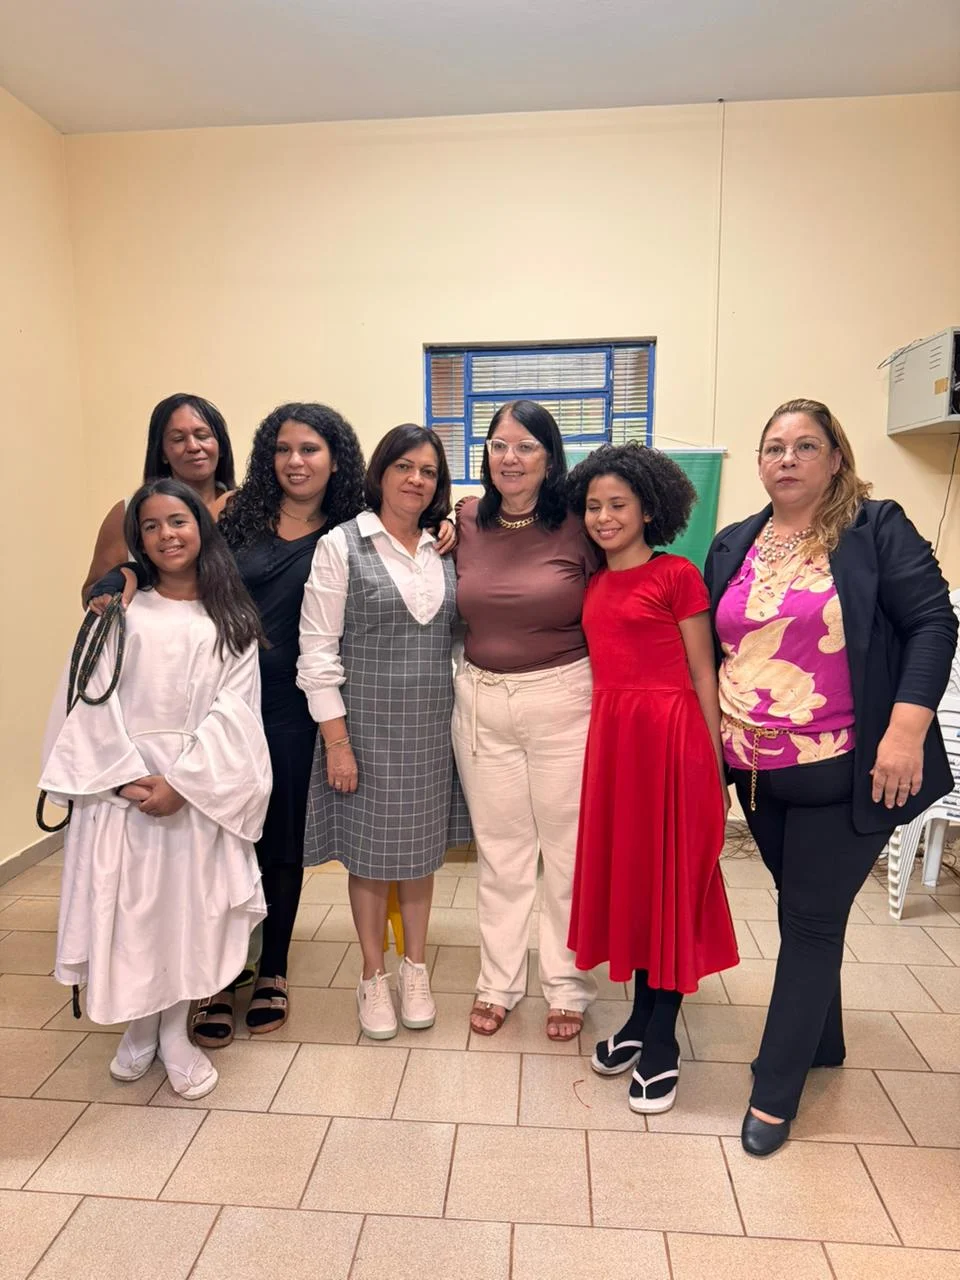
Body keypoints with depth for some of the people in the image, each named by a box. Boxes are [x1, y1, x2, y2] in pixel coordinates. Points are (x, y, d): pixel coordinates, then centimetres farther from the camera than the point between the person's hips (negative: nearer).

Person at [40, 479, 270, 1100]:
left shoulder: (233, 622, 2)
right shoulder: (120, 611, 2)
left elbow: (233, 708, -5)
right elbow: (94, 701, -3)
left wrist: (180, 780, -15)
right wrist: (129, 775, -14)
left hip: (200, 786, 0)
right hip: (122, 783, 0)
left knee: (186, 905, 5)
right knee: (127, 905, 6)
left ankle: (176, 1035, 24)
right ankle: (138, 1028, 29)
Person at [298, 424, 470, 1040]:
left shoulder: (445, 551, 7)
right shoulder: (342, 545, -6)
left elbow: (458, 635, 11)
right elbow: (318, 649, -10)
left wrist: (463, 720, 4)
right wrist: (336, 740, -13)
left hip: (431, 724, 4)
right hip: (366, 722, -3)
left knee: (422, 846, 14)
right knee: (370, 850, 9)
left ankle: (416, 970, 33)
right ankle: (374, 977, 29)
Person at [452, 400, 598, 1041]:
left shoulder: (578, 527, -8)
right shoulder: (466, 522, 3)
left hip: (563, 700, -3)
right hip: (481, 704, 3)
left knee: (568, 850, 9)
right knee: (499, 850, 15)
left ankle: (568, 988, 30)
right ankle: (499, 982, 32)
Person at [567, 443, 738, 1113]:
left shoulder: (678, 575, -5)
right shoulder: (593, 584, 13)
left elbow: (704, 675, -5)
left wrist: (717, 768, -6)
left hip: (669, 735, -6)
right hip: (609, 737, 6)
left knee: (670, 880, 4)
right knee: (623, 874, 13)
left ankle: (663, 1043, 20)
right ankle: (641, 1019, 32)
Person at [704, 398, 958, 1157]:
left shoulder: (877, 530, -6)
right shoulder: (733, 547, 8)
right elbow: (710, 648, 12)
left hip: (841, 771, -5)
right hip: (759, 772, 5)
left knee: (813, 921, 3)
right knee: (801, 911, 19)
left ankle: (776, 1090, 16)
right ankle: (820, 1041, 40)